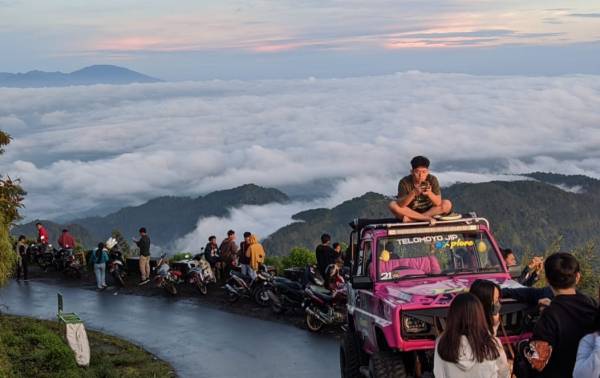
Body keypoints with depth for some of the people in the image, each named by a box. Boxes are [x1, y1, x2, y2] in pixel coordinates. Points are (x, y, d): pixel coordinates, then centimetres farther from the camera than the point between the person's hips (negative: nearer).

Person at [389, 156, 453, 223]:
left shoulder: (432, 180, -12)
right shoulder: (405, 182, -16)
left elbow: (438, 203, -18)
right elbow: (401, 205, -26)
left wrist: (429, 193, -38)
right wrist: (413, 193, -41)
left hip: (429, 210, 1)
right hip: (410, 212, -1)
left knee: (447, 204, -22)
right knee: (392, 205, -26)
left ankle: (411, 219, -23)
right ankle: (426, 218, -25)